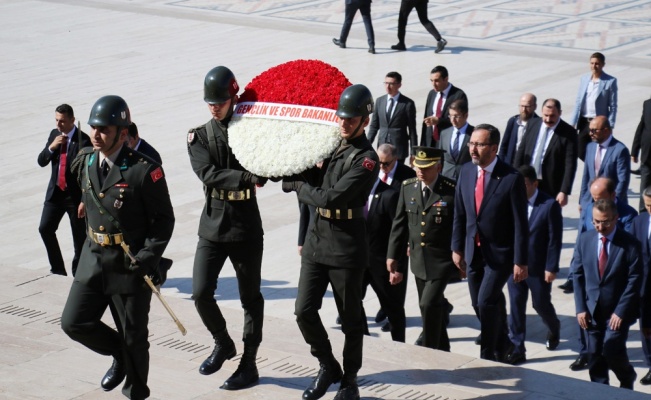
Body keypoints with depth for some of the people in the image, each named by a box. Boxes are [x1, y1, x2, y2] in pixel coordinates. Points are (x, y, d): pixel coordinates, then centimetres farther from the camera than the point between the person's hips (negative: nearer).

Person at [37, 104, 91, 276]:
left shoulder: (83, 140, -15)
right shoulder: (54, 134, 5)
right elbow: (41, 161, 5)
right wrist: (51, 147, -15)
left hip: (75, 194, -6)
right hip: (55, 191, 6)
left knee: (79, 236, 4)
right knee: (45, 228, -1)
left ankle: (77, 272, 17)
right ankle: (58, 268, 12)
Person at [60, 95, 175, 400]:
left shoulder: (143, 170, -17)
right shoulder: (85, 162, 1)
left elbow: (164, 219, -12)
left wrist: (147, 257, -20)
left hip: (131, 266, -5)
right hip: (93, 260, 6)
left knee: (133, 337, 6)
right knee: (74, 322, 1)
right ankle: (119, 355, 28)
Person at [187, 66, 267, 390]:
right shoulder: (199, 136, 2)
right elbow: (209, 174, -14)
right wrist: (248, 178, -27)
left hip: (246, 228, -2)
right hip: (212, 226, 2)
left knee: (250, 298, 6)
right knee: (201, 293, -4)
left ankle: (249, 364, 17)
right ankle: (223, 345, 22)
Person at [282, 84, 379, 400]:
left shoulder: (366, 159, -13)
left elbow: (331, 198, -21)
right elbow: (307, 179, 10)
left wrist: (298, 186, -9)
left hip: (347, 246, -6)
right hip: (317, 240, 6)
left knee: (350, 318, 6)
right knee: (304, 310, 3)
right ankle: (327, 367, 24)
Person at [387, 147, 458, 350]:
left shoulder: (452, 191, -15)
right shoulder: (408, 187, 1)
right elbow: (399, 224, 7)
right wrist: (393, 255, 7)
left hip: (442, 260, -6)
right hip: (418, 259, 6)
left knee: (429, 304, -15)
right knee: (429, 308, 15)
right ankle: (442, 351, 31)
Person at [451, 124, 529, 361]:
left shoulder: (511, 179, -17)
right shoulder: (466, 172, -1)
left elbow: (520, 223, -15)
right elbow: (459, 214, 8)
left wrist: (520, 262, -14)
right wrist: (457, 248, 8)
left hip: (500, 253, -6)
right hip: (473, 251, 6)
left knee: (487, 301, -14)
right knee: (479, 304, 14)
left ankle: (488, 356, 2)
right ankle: (501, 344, 37)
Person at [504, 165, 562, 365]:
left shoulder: (550, 205, -12)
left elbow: (555, 239, -11)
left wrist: (551, 268, -13)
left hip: (538, 266, -3)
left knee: (541, 304, 11)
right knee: (516, 306, 3)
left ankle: (554, 330, 42)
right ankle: (516, 349, 8)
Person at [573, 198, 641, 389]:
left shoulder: (629, 243, -10)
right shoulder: (585, 239, 1)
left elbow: (634, 281, -10)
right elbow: (578, 274, 5)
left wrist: (620, 311, -14)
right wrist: (580, 308, -1)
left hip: (618, 311, -4)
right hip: (592, 310, 4)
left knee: (611, 351, -11)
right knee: (595, 356, 6)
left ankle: (627, 380, 19)